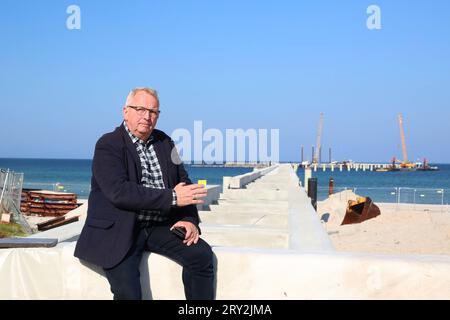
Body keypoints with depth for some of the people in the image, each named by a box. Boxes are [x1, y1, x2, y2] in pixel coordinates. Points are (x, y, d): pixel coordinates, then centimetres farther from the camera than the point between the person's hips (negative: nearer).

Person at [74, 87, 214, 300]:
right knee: (127, 292, -22)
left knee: (201, 254, -14)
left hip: (160, 226, 5)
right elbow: (119, 192, -21)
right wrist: (172, 198, -23)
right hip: (119, 231, -5)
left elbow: (183, 182, 14)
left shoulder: (164, 142, 12)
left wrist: (189, 219, -5)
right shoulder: (108, 145, -7)